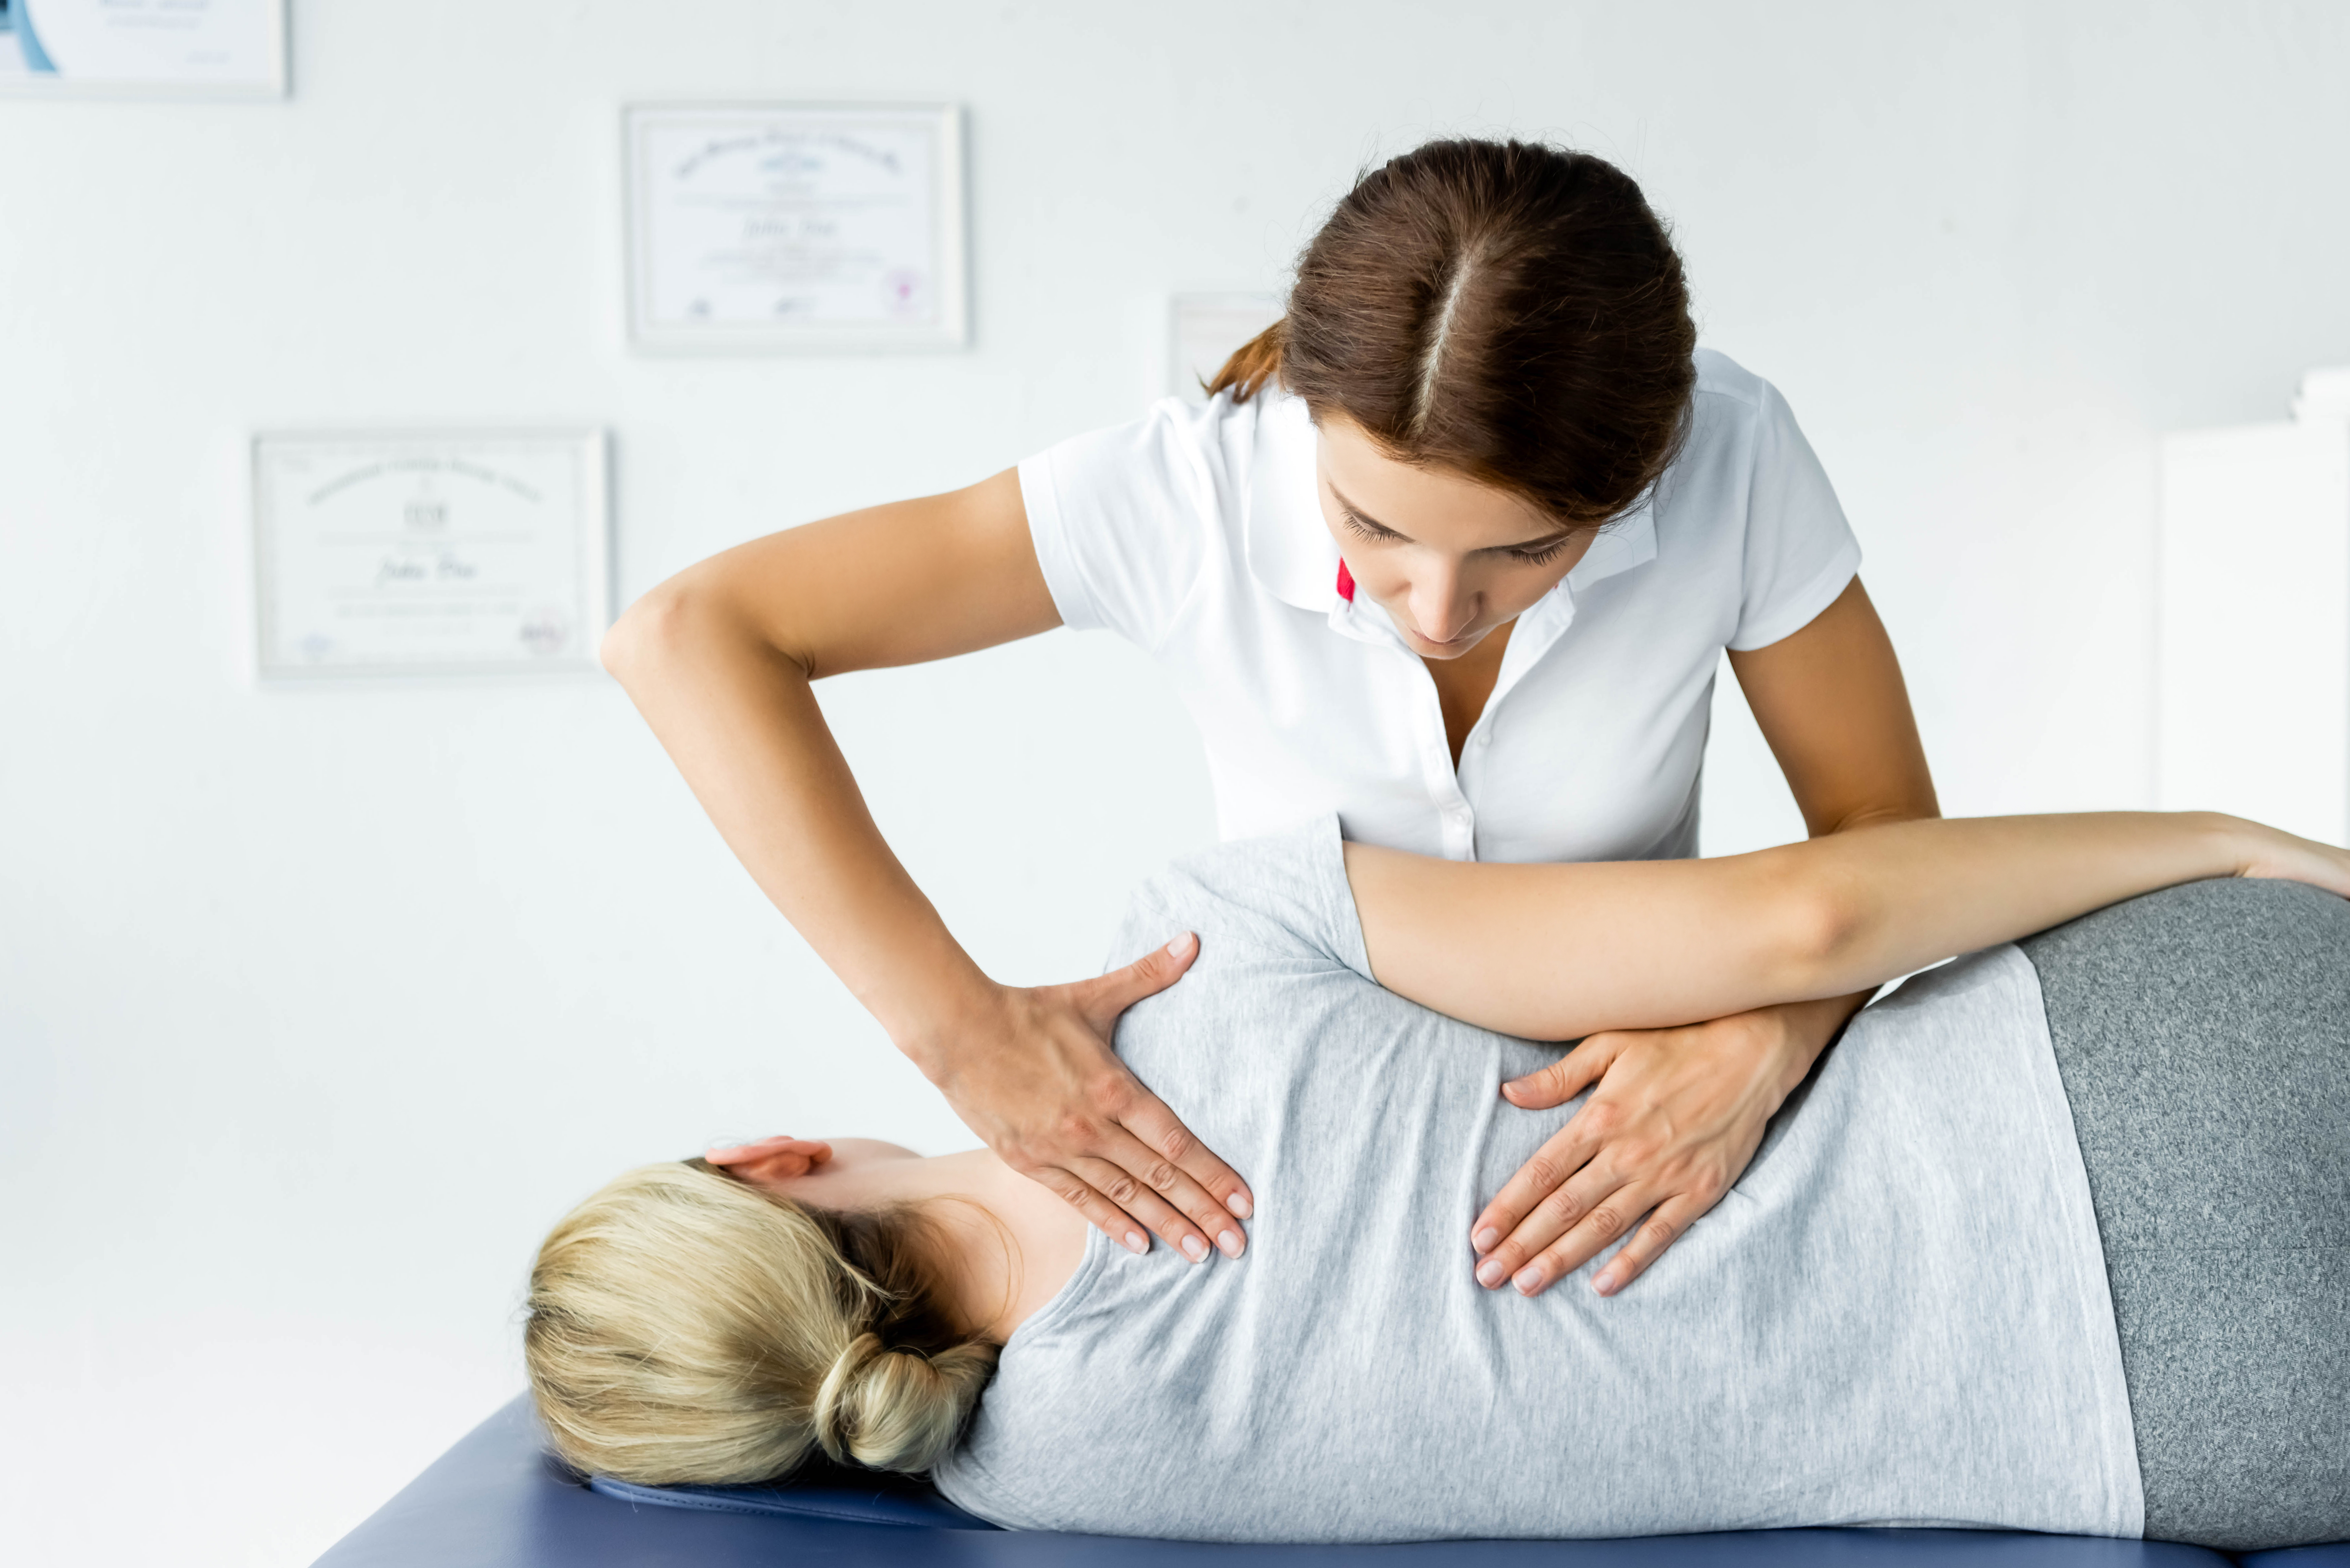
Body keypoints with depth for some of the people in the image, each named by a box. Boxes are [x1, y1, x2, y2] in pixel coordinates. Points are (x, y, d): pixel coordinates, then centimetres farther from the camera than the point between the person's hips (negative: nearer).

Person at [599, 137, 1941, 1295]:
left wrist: (1763, 1044, -34)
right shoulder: (1189, 494, -26)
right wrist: (962, 1026, -36)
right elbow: (688, 638, -28)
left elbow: (1884, 826, -12)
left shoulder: (1731, 459, -23)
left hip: (1624, 1120, 1)